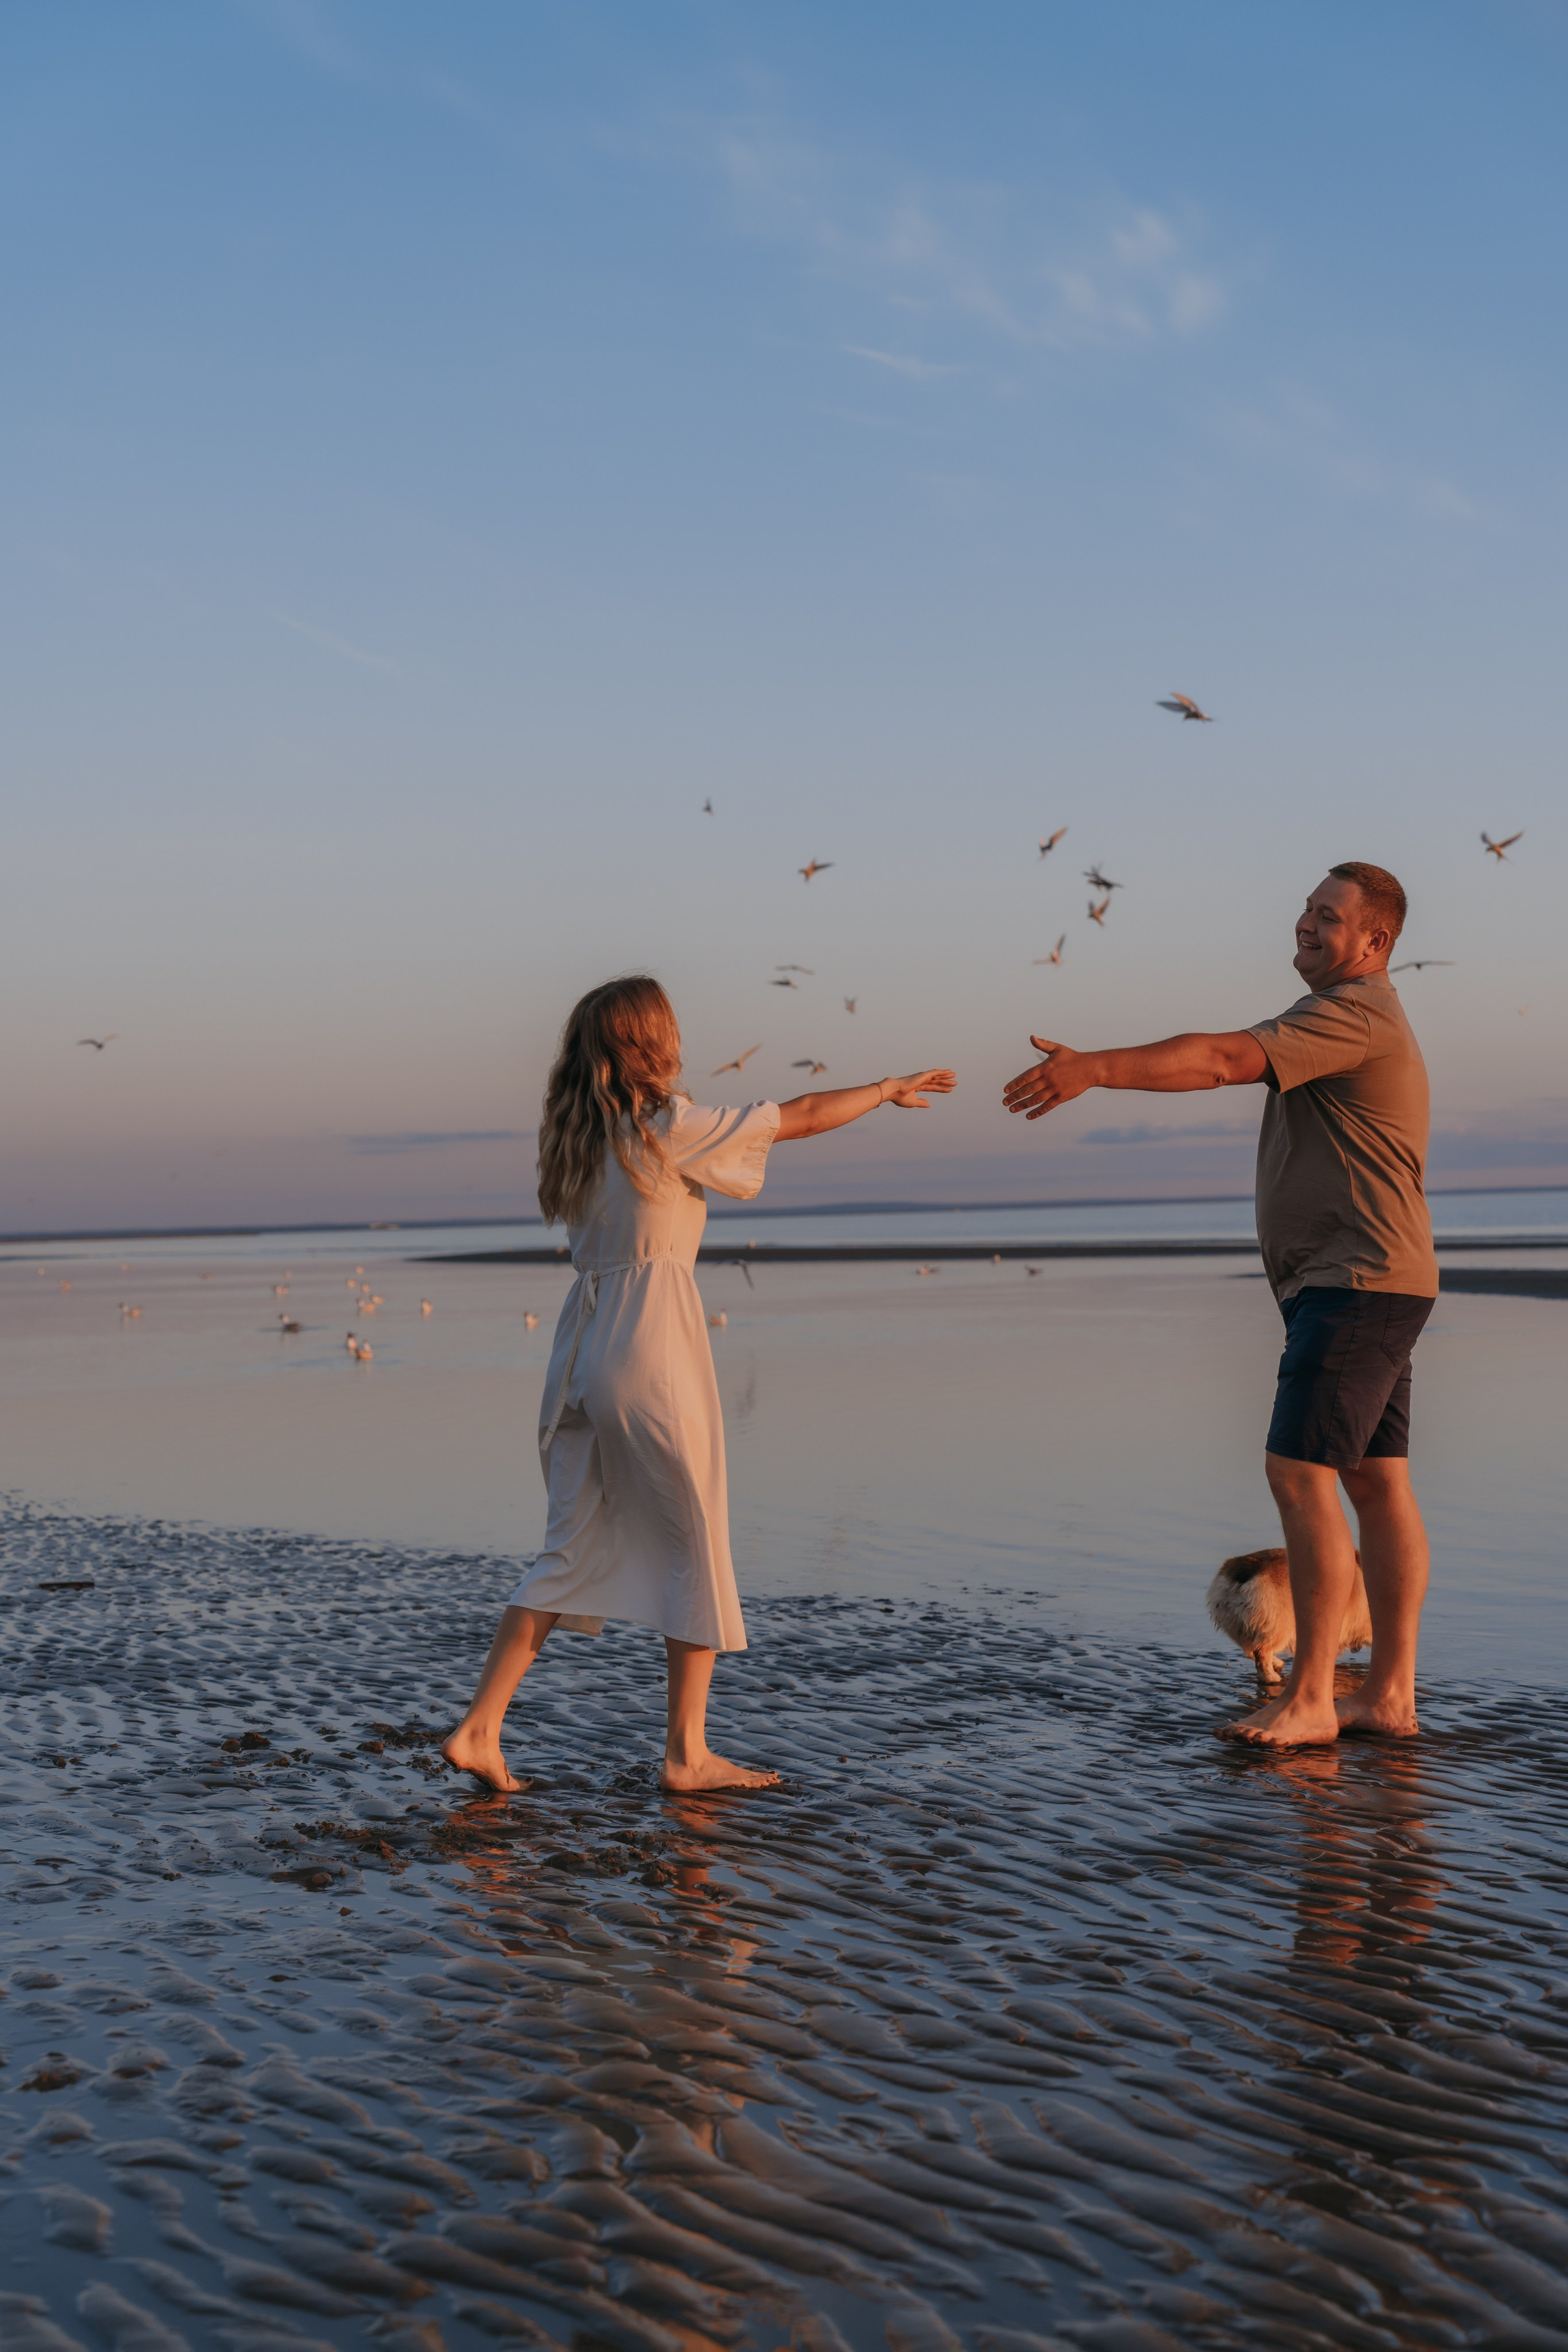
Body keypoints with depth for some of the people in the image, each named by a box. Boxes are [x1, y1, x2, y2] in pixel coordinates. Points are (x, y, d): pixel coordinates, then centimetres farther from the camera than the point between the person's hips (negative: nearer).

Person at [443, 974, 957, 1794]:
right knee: (696, 1542, 5)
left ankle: (478, 1729, 4)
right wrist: (890, 1089, 13)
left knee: (572, 1548, 10)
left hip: (582, 1344, 7)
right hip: (653, 1346, -7)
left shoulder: (574, 1136, 10)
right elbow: (802, 1118, -1)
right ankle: (687, 1752, 9)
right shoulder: (671, 1125, -8)